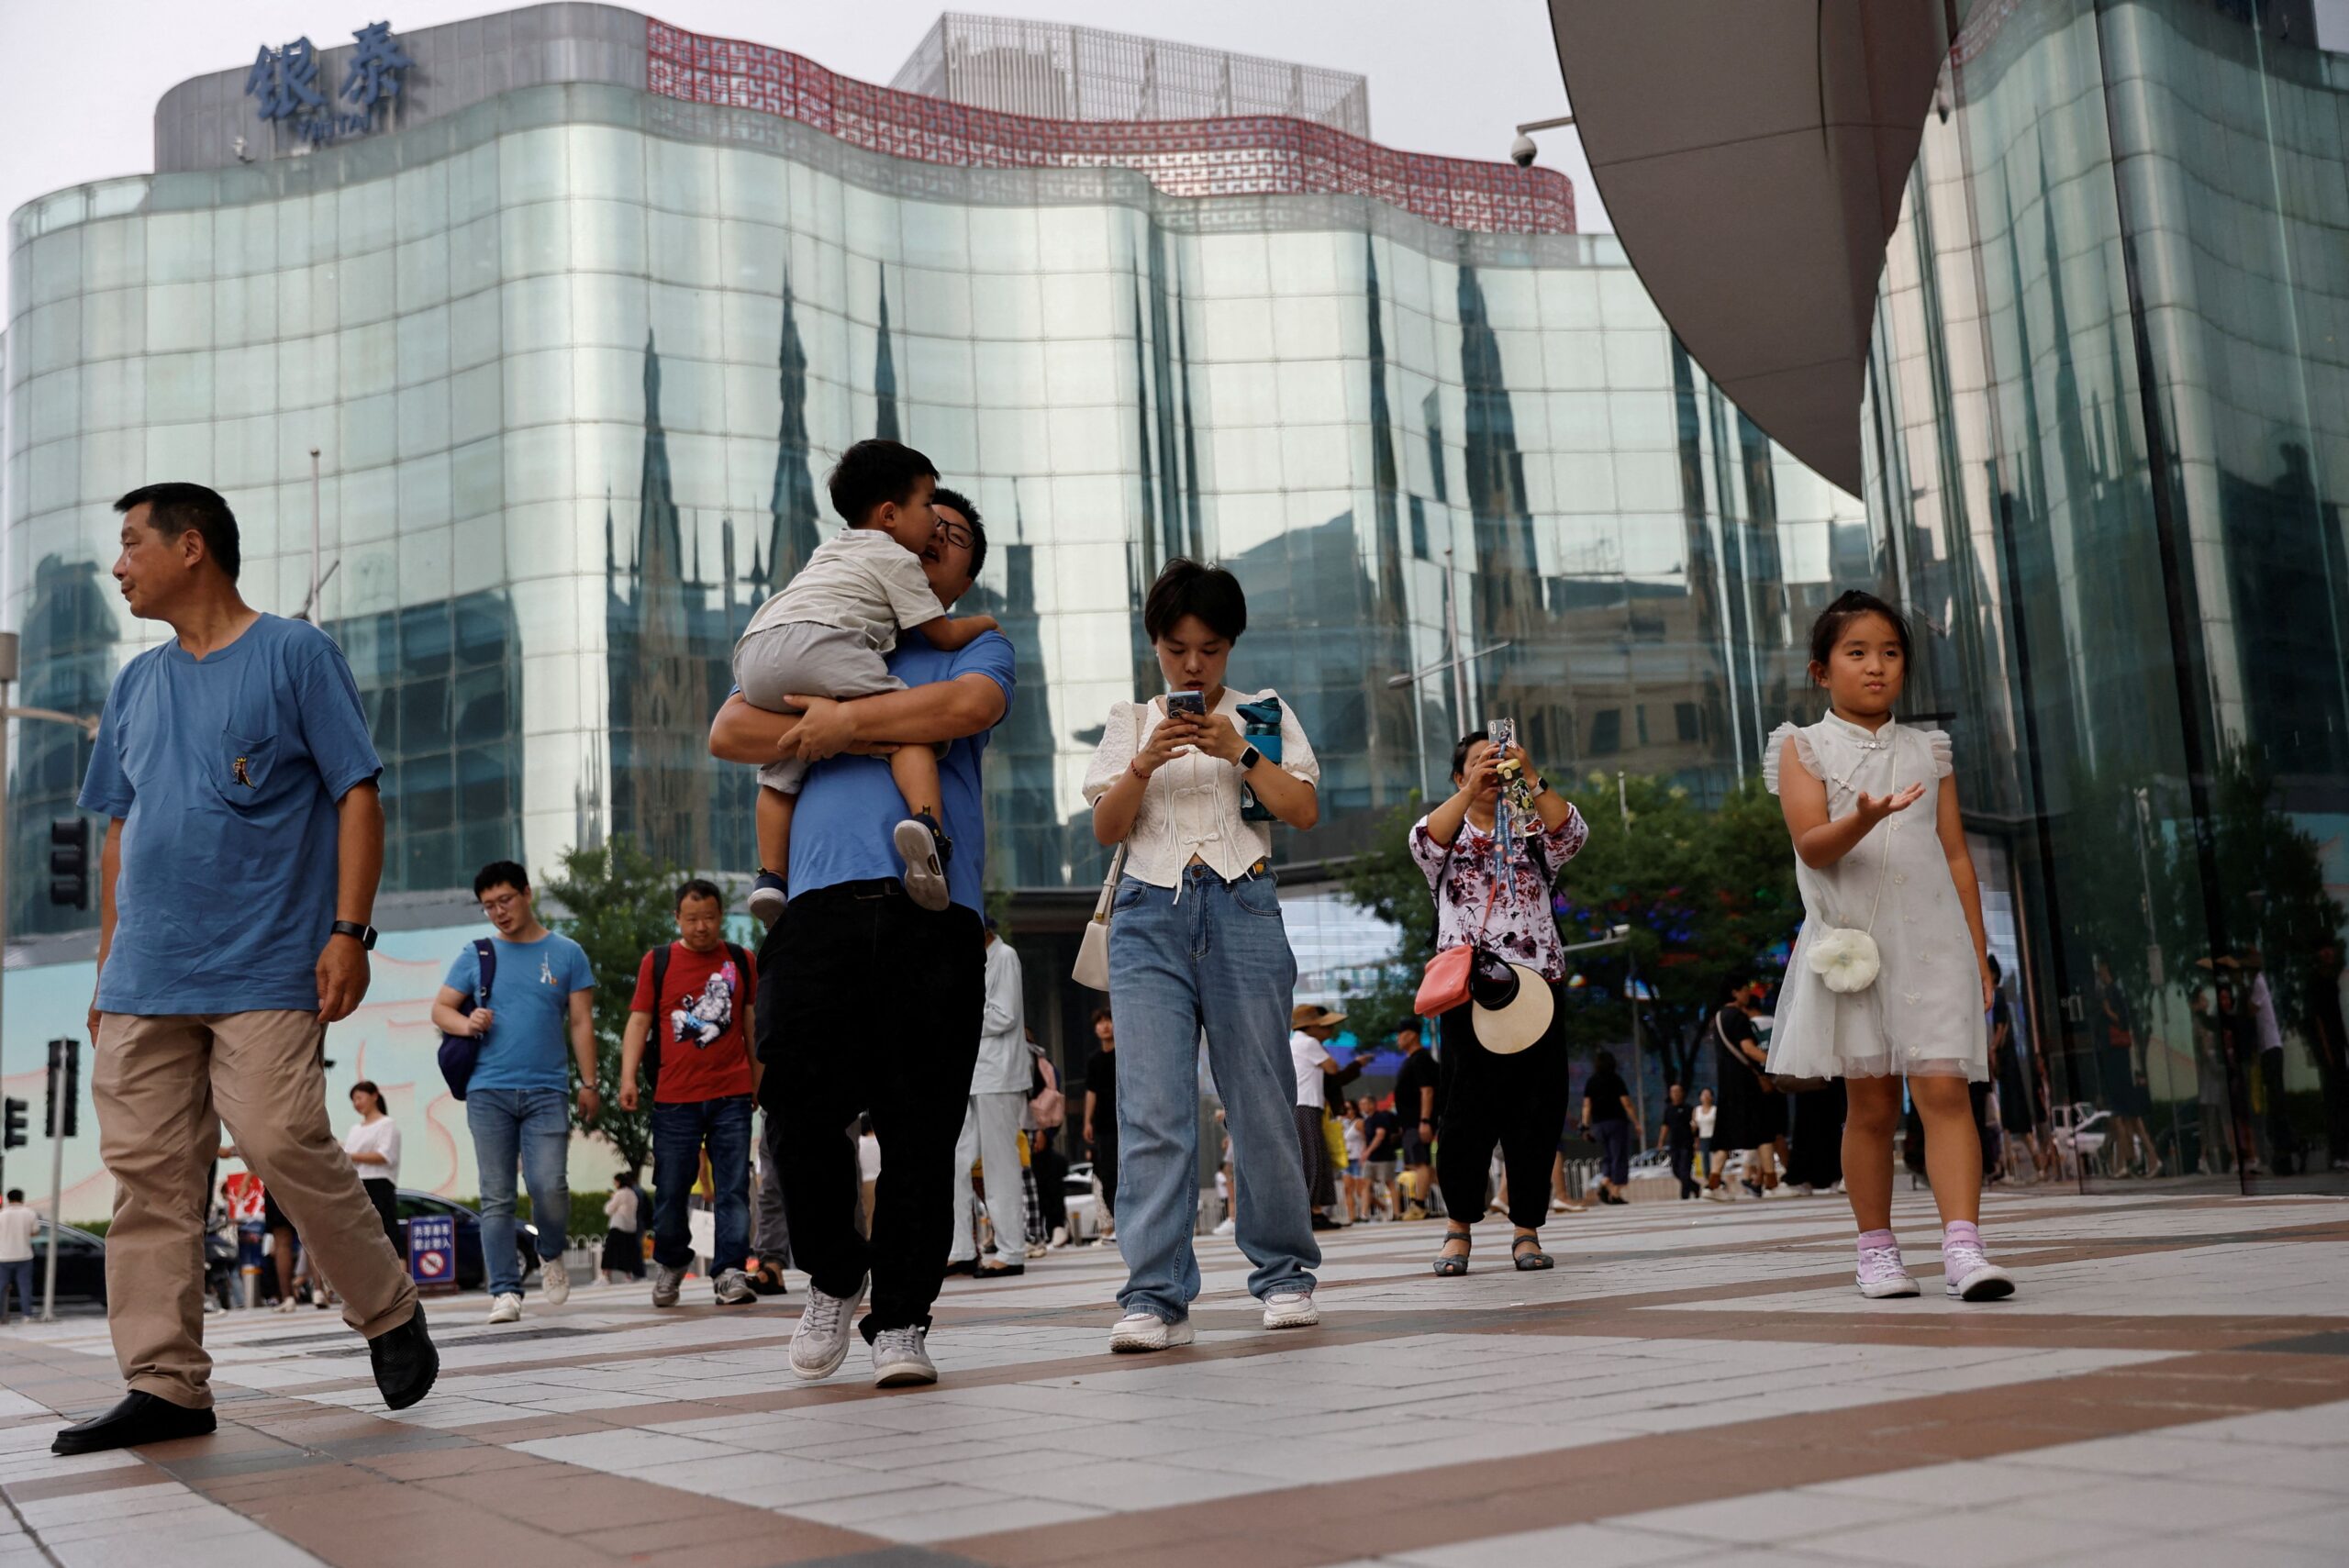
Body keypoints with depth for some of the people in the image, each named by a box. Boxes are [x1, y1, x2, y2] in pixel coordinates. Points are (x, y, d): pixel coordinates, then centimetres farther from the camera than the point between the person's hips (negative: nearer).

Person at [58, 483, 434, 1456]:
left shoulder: (295, 654, 2)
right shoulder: (137, 684, 19)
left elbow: (357, 796, -3)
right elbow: (120, 830, 22)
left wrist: (349, 930, -12)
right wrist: (108, 962, 16)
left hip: (267, 971, -6)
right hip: (146, 979, 6)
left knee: (282, 1143, -14)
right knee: (148, 1174, 1)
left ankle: (390, 1313, 6)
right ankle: (166, 1385, 7)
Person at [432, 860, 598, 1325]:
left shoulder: (566, 954, 8)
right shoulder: (476, 955, 11)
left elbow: (581, 1022, 8)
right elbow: (440, 1008, 14)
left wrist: (588, 1084, 2)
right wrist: (466, 1023, -8)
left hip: (547, 1090, -1)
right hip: (488, 1091, 1)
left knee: (550, 1186, -13)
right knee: (497, 1197, -2)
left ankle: (551, 1254, 17)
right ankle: (505, 1291, 2)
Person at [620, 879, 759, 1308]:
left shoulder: (741, 962, 10)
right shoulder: (657, 962, 6)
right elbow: (639, 1020, 4)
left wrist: (759, 1082, 15)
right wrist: (628, 1078, -7)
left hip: (731, 1095, 0)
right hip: (674, 1096, 0)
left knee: (733, 1189, -5)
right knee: (670, 1189, 5)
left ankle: (729, 1273, -5)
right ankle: (670, 1264, 25)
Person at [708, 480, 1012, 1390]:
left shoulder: (976, 648, 22)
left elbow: (970, 708, -4)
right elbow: (729, 732, 11)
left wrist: (842, 720, -2)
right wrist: (879, 735, 1)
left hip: (935, 908, -1)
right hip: (824, 897, 1)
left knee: (920, 1127, -4)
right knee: (802, 1106, -9)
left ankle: (900, 1321, 5)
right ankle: (833, 1278, 15)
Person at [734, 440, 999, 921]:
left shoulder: (830, 550, 38)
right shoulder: (898, 560, 13)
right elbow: (944, 635, 14)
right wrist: (982, 623, 34)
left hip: (753, 655, 8)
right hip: (818, 644, -8)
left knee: (780, 773, 19)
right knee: (908, 728, -10)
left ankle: (770, 877, 14)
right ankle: (925, 821, -34)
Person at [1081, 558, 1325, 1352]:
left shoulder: (1266, 715, 14)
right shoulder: (1131, 722, 17)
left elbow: (1304, 810, 3)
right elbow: (1106, 827, 6)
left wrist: (1239, 751, -10)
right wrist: (1144, 762, -11)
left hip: (1241, 908, 0)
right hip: (1150, 915, 0)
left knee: (1259, 1102, 1)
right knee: (1151, 1109, -10)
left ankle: (1284, 1273, 16)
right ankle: (1156, 1295, -12)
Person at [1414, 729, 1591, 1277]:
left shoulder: (1531, 833, 16)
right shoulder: (1450, 835, 12)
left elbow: (1571, 833, -6)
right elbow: (1424, 841, -12)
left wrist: (1531, 780, -19)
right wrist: (1471, 792, -24)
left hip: (1537, 985, 2)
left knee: (1536, 1110, -1)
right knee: (1468, 1109, -7)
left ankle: (1527, 1230, 9)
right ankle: (1459, 1224, 8)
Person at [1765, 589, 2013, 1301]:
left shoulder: (1928, 751, 13)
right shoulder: (1805, 749, 5)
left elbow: (1956, 856, 13)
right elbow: (1812, 846, -9)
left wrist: (1978, 949, 8)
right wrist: (1863, 820, -29)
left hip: (1931, 941, 2)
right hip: (1852, 942, -1)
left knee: (1944, 1090, -10)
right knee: (1872, 1103, 4)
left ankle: (1963, 1246, -15)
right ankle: (1877, 1249, 15)